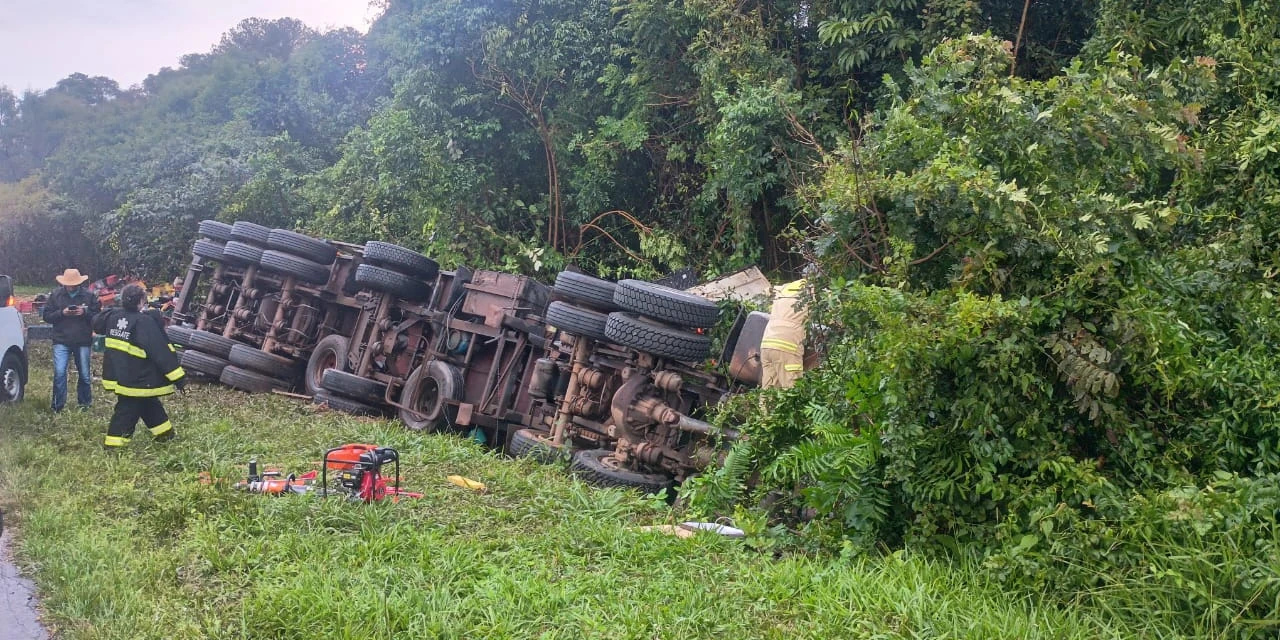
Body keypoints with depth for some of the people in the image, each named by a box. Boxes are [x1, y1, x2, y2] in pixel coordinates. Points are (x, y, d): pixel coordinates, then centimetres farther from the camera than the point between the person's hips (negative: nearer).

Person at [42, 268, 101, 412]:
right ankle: (57, 405, 1)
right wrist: (62, 313, -15)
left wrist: (84, 312, -18)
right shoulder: (55, 296, 2)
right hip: (61, 342, 0)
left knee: (85, 375, 9)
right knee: (59, 373, -9)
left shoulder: (89, 296, 0)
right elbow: (47, 316, 2)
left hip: (83, 342, 0)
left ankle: (85, 403, 23)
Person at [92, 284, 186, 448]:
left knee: (148, 402, 21)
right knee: (128, 409, 3)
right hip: (136, 379, -8)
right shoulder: (145, 322, -22)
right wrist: (177, 376, -22)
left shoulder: (113, 315, 1)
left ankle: (165, 432, 33)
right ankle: (114, 443, 5)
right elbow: (161, 351, -23)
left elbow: (97, 322, 26)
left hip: (117, 375, 8)